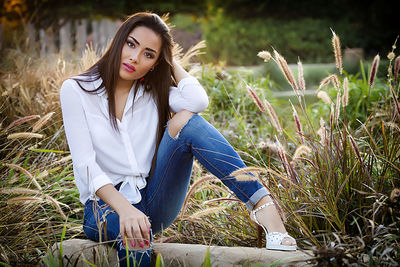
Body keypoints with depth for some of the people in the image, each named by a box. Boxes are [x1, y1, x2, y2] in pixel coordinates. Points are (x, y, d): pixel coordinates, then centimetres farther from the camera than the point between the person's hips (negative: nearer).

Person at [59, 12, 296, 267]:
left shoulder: (153, 92, 6)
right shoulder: (76, 90, -4)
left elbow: (199, 101, -17)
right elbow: (85, 164, -15)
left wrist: (171, 61, -1)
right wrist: (125, 209, -31)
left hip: (153, 200, 3)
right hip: (105, 204, -3)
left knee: (185, 119, -23)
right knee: (135, 236, -43)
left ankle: (263, 205, -32)